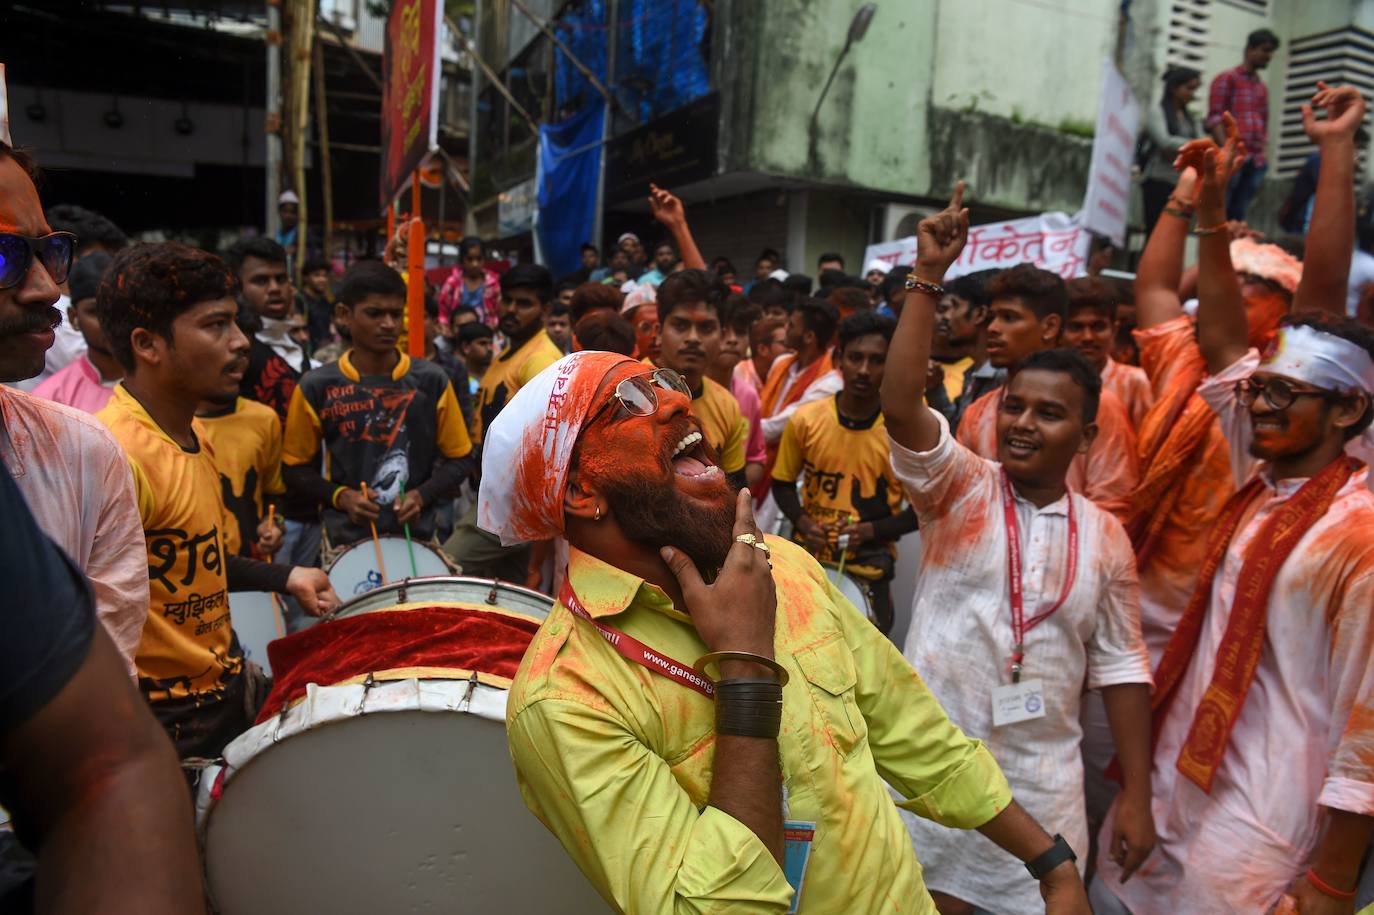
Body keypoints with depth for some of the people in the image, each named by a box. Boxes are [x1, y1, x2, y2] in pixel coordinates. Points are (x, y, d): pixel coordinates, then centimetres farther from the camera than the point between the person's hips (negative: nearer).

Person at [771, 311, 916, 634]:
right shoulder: (805, 420, -7)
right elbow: (783, 483, 7)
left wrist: (872, 530, -17)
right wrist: (802, 522, -11)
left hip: (869, 571, -1)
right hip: (808, 559, 2)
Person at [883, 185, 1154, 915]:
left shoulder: (1106, 537, 1)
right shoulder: (956, 486, -7)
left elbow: (1119, 667, 6)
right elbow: (899, 407, -25)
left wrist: (1137, 796, 5)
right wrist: (927, 278, -28)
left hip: (1045, 782, 3)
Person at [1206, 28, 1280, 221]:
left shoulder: (1262, 87, 23)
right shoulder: (1227, 79, 6)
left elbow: (1264, 123, 24)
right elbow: (1215, 117, -4)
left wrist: (1263, 153, 10)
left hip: (1255, 160, 6)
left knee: (1238, 214, 4)